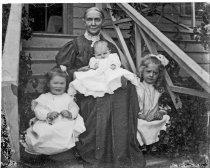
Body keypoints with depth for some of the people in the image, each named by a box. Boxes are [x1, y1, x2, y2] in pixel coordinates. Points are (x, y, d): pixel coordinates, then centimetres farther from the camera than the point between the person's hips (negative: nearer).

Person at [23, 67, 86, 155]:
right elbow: (38, 110, 1)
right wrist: (48, 114, -17)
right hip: (47, 125, 0)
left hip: (65, 125, 1)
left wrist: (70, 113, -14)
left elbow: (75, 108, 9)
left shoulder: (68, 98, 17)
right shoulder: (43, 97, 12)